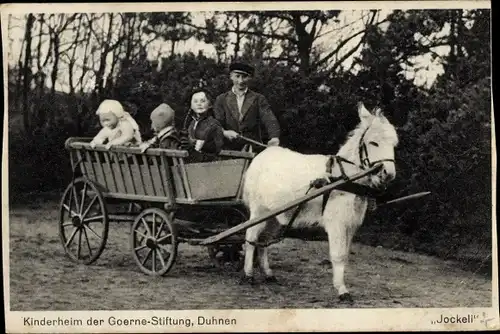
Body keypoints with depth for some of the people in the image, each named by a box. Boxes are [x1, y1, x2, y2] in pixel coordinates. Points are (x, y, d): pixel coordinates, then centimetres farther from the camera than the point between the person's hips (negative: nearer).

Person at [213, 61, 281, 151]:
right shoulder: (221, 99, 12)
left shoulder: (258, 99, 9)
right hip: (229, 149, 0)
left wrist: (274, 138, -25)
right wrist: (224, 133, -20)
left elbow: (269, 120, -4)